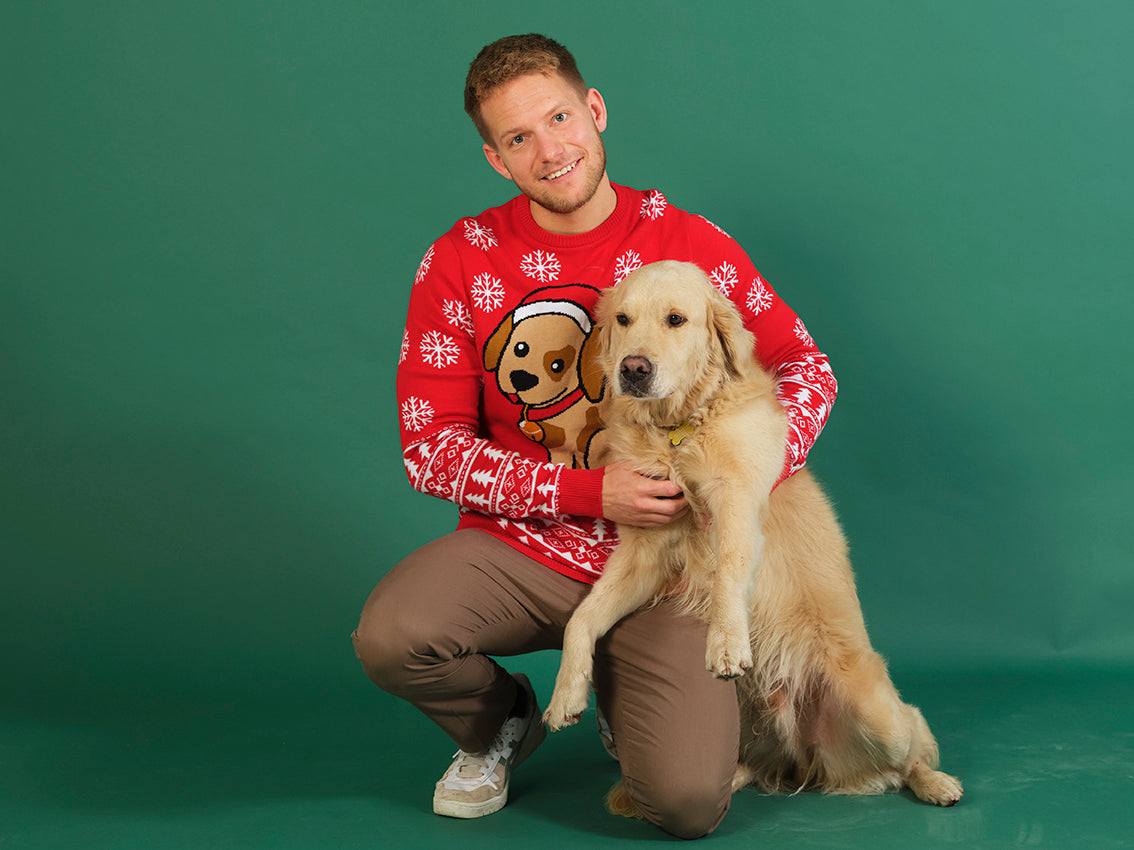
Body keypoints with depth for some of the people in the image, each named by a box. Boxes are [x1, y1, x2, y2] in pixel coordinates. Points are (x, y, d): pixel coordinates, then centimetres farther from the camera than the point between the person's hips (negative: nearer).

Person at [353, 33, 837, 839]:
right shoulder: (461, 263, -3)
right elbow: (431, 447, -6)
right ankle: (500, 724, 7)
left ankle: (629, 708, 20)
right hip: (521, 546, 1)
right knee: (389, 637, -31)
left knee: (690, 803, -19)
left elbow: (807, 369, 6)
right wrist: (591, 492, -18)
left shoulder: (691, 245, -2)